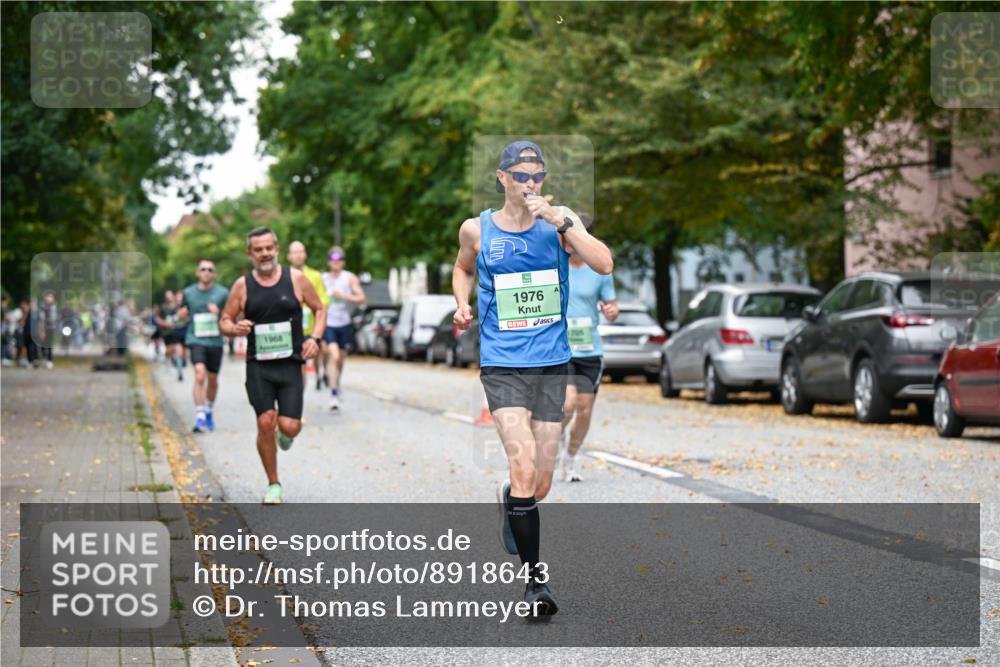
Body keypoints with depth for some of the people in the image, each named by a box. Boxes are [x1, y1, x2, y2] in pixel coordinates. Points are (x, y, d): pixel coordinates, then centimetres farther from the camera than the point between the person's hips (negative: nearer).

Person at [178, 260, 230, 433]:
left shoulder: (222, 293, 0)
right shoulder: (188, 293, 4)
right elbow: (182, 315, 18)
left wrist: (219, 313, -15)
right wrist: (182, 313, -6)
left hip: (215, 341, 1)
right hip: (196, 340, -1)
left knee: (212, 380, 13)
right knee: (200, 375, -20)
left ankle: (208, 412, 37)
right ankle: (199, 417, -20)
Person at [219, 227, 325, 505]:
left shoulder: (295, 278, 2)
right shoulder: (242, 285, 2)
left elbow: (319, 309, 12)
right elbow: (224, 321, 10)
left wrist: (314, 338, -4)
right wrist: (236, 328, -14)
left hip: (290, 364, 0)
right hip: (258, 366, 0)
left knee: (289, 426, -11)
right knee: (265, 423, -11)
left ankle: (285, 433, 30)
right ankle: (273, 485, 6)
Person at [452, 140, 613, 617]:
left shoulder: (560, 221, 1)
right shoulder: (477, 229, 2)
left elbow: (604, 264, -14)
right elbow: (462, 268, 24)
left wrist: (561, 221, -21)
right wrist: (462, 305, 5)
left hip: (552, 363, 2)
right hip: (502, 364, -2)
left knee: (540, 486, 9)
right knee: (523, 468, -19)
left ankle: (509, 503, 46)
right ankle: (534, 576, -10)